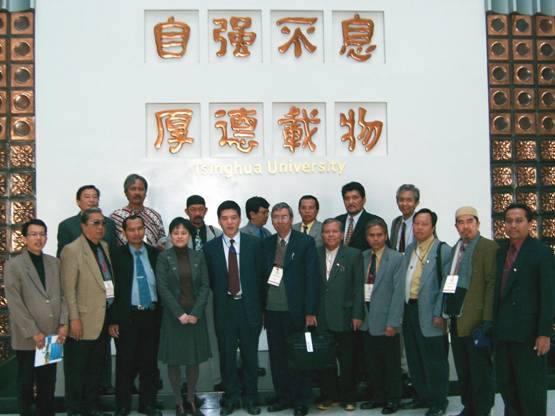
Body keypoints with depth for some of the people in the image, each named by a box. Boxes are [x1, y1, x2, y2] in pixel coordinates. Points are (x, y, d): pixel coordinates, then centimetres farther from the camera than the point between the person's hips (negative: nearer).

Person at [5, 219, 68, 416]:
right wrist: (34, 332, -13)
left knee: (48, 382, 11)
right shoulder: (13, 265, -5)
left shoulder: (55, 263, 8)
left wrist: (63, 324, -3)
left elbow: (63, 296, 9)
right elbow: (14, 303, -10)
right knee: (26, 383, 10)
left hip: (52, 336, 4)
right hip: (28, 338, -3)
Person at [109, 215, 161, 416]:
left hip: (152, 315, 3)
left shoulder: (155, 254, 7)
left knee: (150, 362, 10)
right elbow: (110, 288, -3)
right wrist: (112, 320, -8)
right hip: (127, 317, -2)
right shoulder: (117, 255, -1)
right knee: (125, 363, 5)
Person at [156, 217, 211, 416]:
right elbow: (163, 288, -8)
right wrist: (180, 314, -14)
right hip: (173, 315, -2)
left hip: (195, 315, 2)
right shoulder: (164, 257, -3)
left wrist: (195, 313, -10)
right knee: (174, 360, 3)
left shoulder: (198, 256, 5)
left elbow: (205, 286, 1)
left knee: (194, 359, 7)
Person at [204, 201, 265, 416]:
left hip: (249, 307, 0)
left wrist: (260, 306, 2)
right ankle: (231, 398, 23)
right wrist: (221, 296, -2)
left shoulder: (254, 243, 0)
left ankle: (250, 398, 23)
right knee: (227, 356, 9)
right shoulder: (210, 247, 1)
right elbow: (210, 280, 4)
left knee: (250, 355, 8)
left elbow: (260, 276, 2)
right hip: (224, 308, 1)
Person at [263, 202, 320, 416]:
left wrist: (310, 311, -11)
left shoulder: (306, 242, -4)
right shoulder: (266, 243, 8)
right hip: (272, 310, 4)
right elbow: (262, 276, 9)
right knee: (276, 356, 9)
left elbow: (312, 277, -7)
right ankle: (282, 397, 24)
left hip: (295, 310, -4)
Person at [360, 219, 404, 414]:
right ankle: (377, 396, 28)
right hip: (367, 318, 5)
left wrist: (392, 323, -15)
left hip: (386, 320, -4)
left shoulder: (396, 258, -8)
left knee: (391, 363, 7)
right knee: (371, 362, 13)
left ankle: (393, 399, 23)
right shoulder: (362, 257, 8)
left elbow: (399, 292, -11)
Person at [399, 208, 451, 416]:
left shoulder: (443, 250, -8)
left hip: (429, 313, -7)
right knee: (414, 358, 15)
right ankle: (422, 395, 29)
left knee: (434, 360, 2)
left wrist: (439, 313, -18)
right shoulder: (409, 250, 15)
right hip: (409, 310, 7)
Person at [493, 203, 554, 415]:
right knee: (505, 382, 14)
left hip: (528, 333, -6)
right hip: (503, 332, 6)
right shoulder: (501, 251, 11)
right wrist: (493, 324, 9)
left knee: (531, 386, 3)